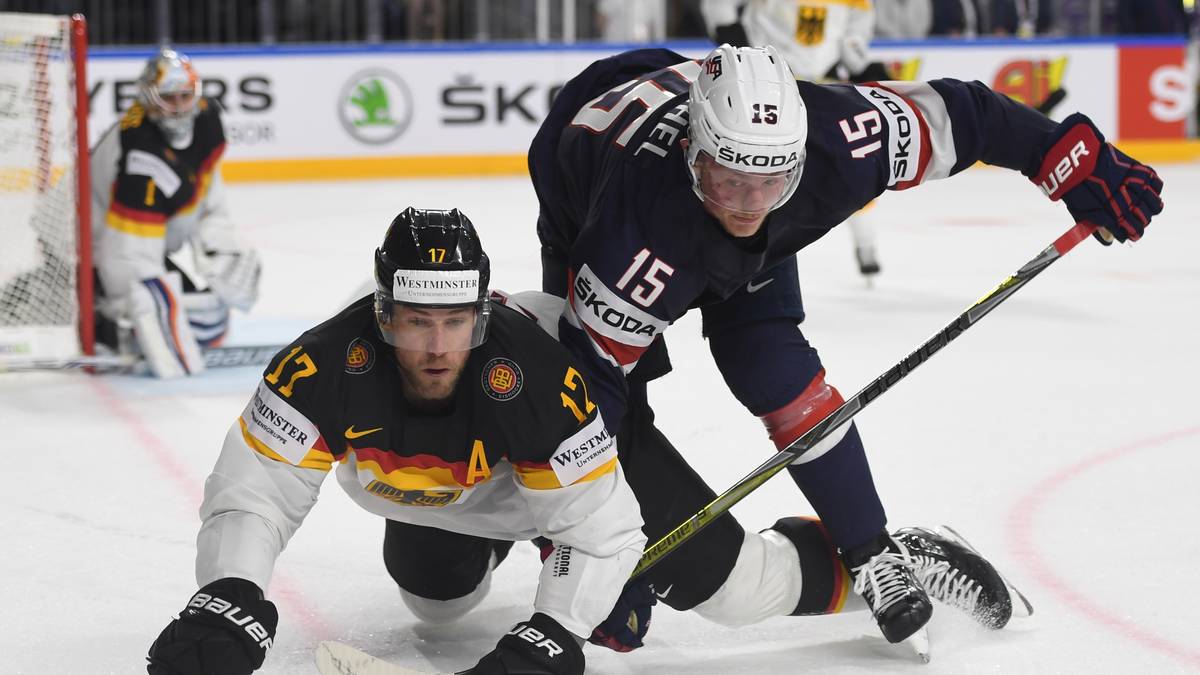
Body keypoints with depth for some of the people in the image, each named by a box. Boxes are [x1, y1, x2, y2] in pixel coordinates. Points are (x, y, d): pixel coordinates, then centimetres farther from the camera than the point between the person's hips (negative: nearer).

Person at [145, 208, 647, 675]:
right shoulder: (321, 367, -43)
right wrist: (225, 599, -62)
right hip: (412, 496, 2)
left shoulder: (542, 378, -45)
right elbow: (252, 493, -42)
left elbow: (599, 525, -39)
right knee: (437, 599, 21)